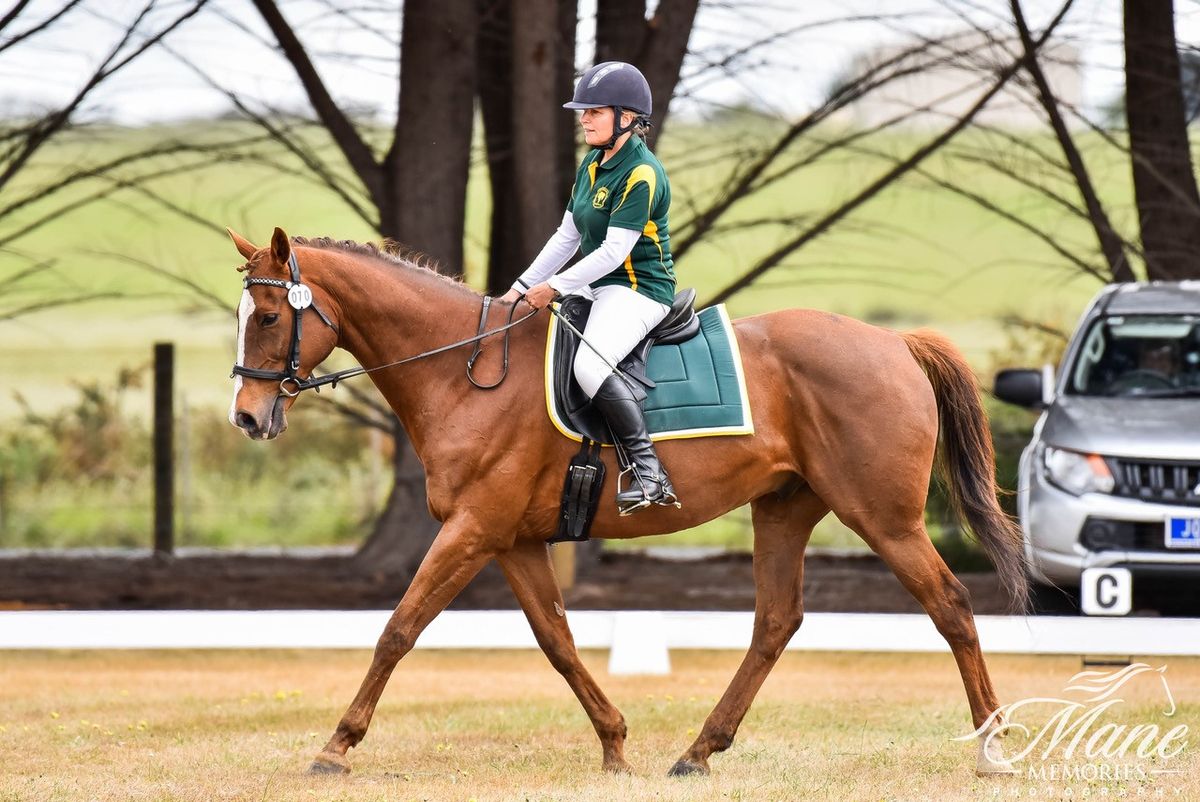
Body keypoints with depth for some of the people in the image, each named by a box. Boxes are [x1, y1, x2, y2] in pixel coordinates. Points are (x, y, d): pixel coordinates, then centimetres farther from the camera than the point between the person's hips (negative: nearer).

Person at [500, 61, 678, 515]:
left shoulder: (641, 176, -17)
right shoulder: (591, 167, 11)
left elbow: (614, 252, -21)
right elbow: (566, 237, 16)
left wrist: (555, 287, -19)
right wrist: (523, 287, 10)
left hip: (640, 290, -10)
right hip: (597, 286, 10)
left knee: (590, 365, -33)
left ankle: (649, 472, -33)